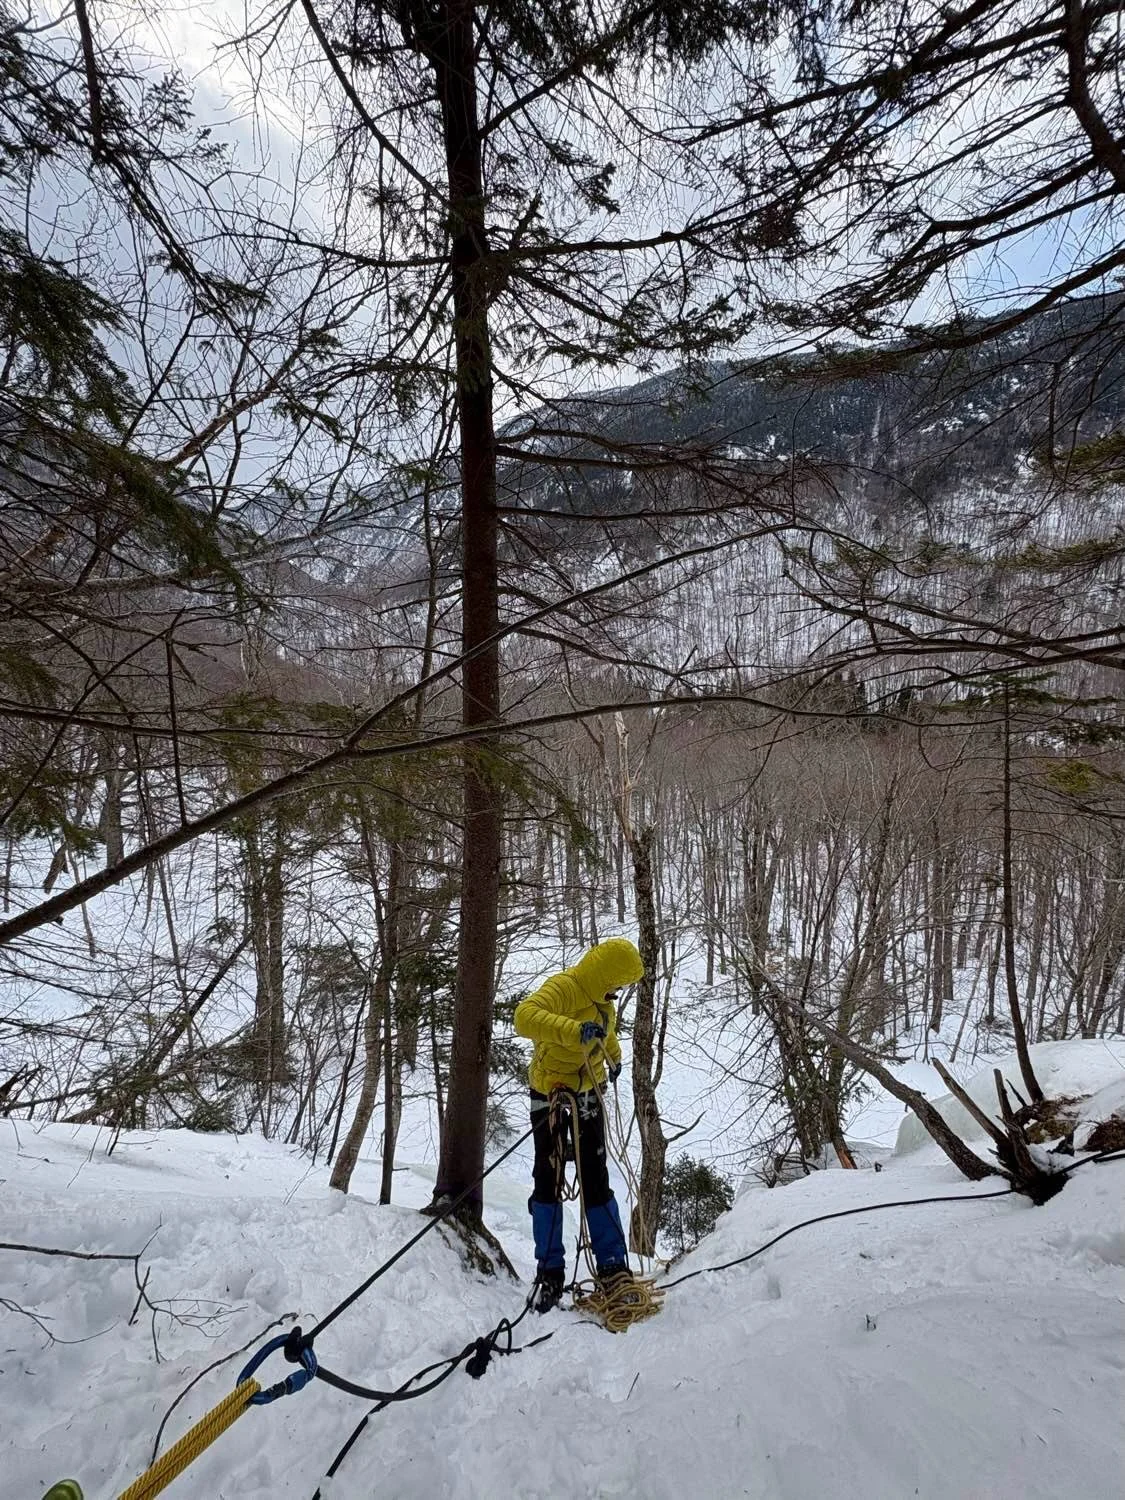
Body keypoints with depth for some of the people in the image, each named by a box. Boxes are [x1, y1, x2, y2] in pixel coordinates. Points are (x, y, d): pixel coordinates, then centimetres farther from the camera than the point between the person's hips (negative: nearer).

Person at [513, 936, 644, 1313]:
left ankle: (613, 1266, 12)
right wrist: (574, 1030, -51)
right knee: (549, 1180, 1)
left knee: (596, 1182, 5)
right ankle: (551, 1272, 13)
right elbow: (525, 1017, -41)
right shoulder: (561, 988, -21)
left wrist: (614, 1056, 41)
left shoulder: (602, 1001, 6)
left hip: (587, 1097, 6)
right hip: (550, 1096, -6)